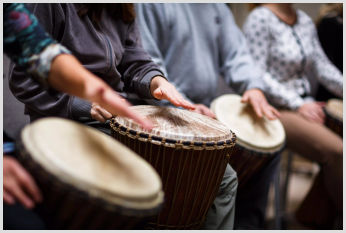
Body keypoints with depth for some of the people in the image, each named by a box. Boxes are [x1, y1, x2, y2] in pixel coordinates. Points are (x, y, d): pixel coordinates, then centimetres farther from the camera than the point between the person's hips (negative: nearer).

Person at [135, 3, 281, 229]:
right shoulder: (150, 6, -9)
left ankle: (246, 225, 17)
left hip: (207, 109, 9)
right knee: (223, 174, -26)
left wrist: (254, 86, -8)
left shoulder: (217, 6, 15)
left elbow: (235, 51, 12)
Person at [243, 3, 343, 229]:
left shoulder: (305, 21, 15)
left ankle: (315, 215, 1)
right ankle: (341, 214, -2)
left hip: (305, 104, 8)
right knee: (335, 151, -24)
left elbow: (321, 65, 15)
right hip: (275, 108, -8)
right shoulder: (260, 18, -8)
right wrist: (298, 105, -19)